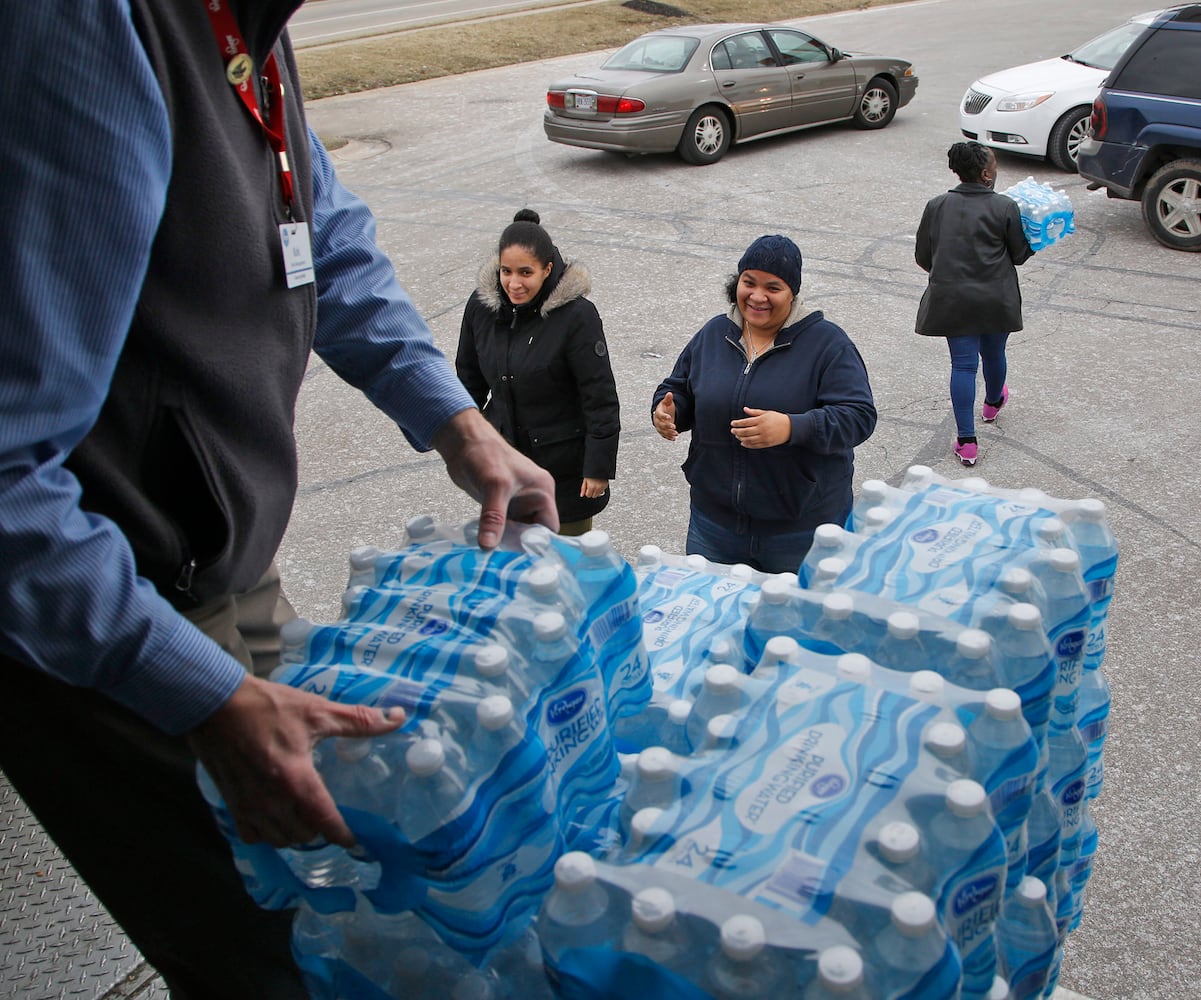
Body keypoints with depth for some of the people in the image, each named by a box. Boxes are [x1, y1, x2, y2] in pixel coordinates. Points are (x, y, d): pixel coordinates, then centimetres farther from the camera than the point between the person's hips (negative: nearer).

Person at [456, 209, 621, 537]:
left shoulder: (577, 315, -22)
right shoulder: (482, 304, -7)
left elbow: (601, 397, -18)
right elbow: (469, 378, 8)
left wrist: (599, 467, -17)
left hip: (564, 462, -5)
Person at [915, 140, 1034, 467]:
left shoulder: (936, 206, 0)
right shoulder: (1005, 208, -8)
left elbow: (923, 257, 5)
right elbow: (1019, 255, -1)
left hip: (952, 300, 1)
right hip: (996, 301, -1)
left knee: (963, 364, 2)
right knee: (993, 354, 22)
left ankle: (966, 441, -3)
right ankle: (993, 403, 52)